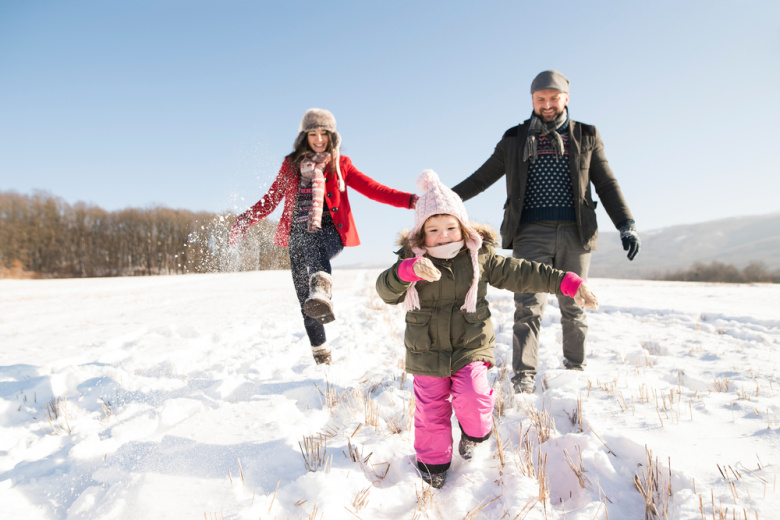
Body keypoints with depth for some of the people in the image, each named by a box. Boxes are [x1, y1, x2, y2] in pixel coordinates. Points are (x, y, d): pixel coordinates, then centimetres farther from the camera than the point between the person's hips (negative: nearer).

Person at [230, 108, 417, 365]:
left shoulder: (341, 164, 13)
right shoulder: (292, 164, 16)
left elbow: (373, 189, 5)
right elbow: (271, 199, 18)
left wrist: (410, 200, -6)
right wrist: (246, 219, 4)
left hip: (329, 231, -2)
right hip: (297, 235, 3)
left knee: (314, 245, -41)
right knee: (306, 303, -2)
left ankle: (321, 292, -69)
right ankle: (321, 356, 14)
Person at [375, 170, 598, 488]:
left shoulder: (480, 257, -4)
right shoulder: (411, 260, -7)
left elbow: (521, 274, -3)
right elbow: (386, 291, -20)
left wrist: (567, 283, -10)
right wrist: (408, 270, -41)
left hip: (471, 347, 0)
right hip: (427, 353, 1)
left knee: (473, 399, -14)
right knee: (431, 409, 6)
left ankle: (474, 432, 22)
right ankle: (433, 461, 31)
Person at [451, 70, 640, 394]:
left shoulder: (586, 136, 13)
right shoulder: (515, 139, 12)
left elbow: (607, 185, 12)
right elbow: (482, 178, 14)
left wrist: (627, 225, 2)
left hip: (574, 233, 1)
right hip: (530, 233, -1)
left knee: (574, 308, 9)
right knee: (529, 306, -9)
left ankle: (576, 368, 26)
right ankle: (524, 378, -8)